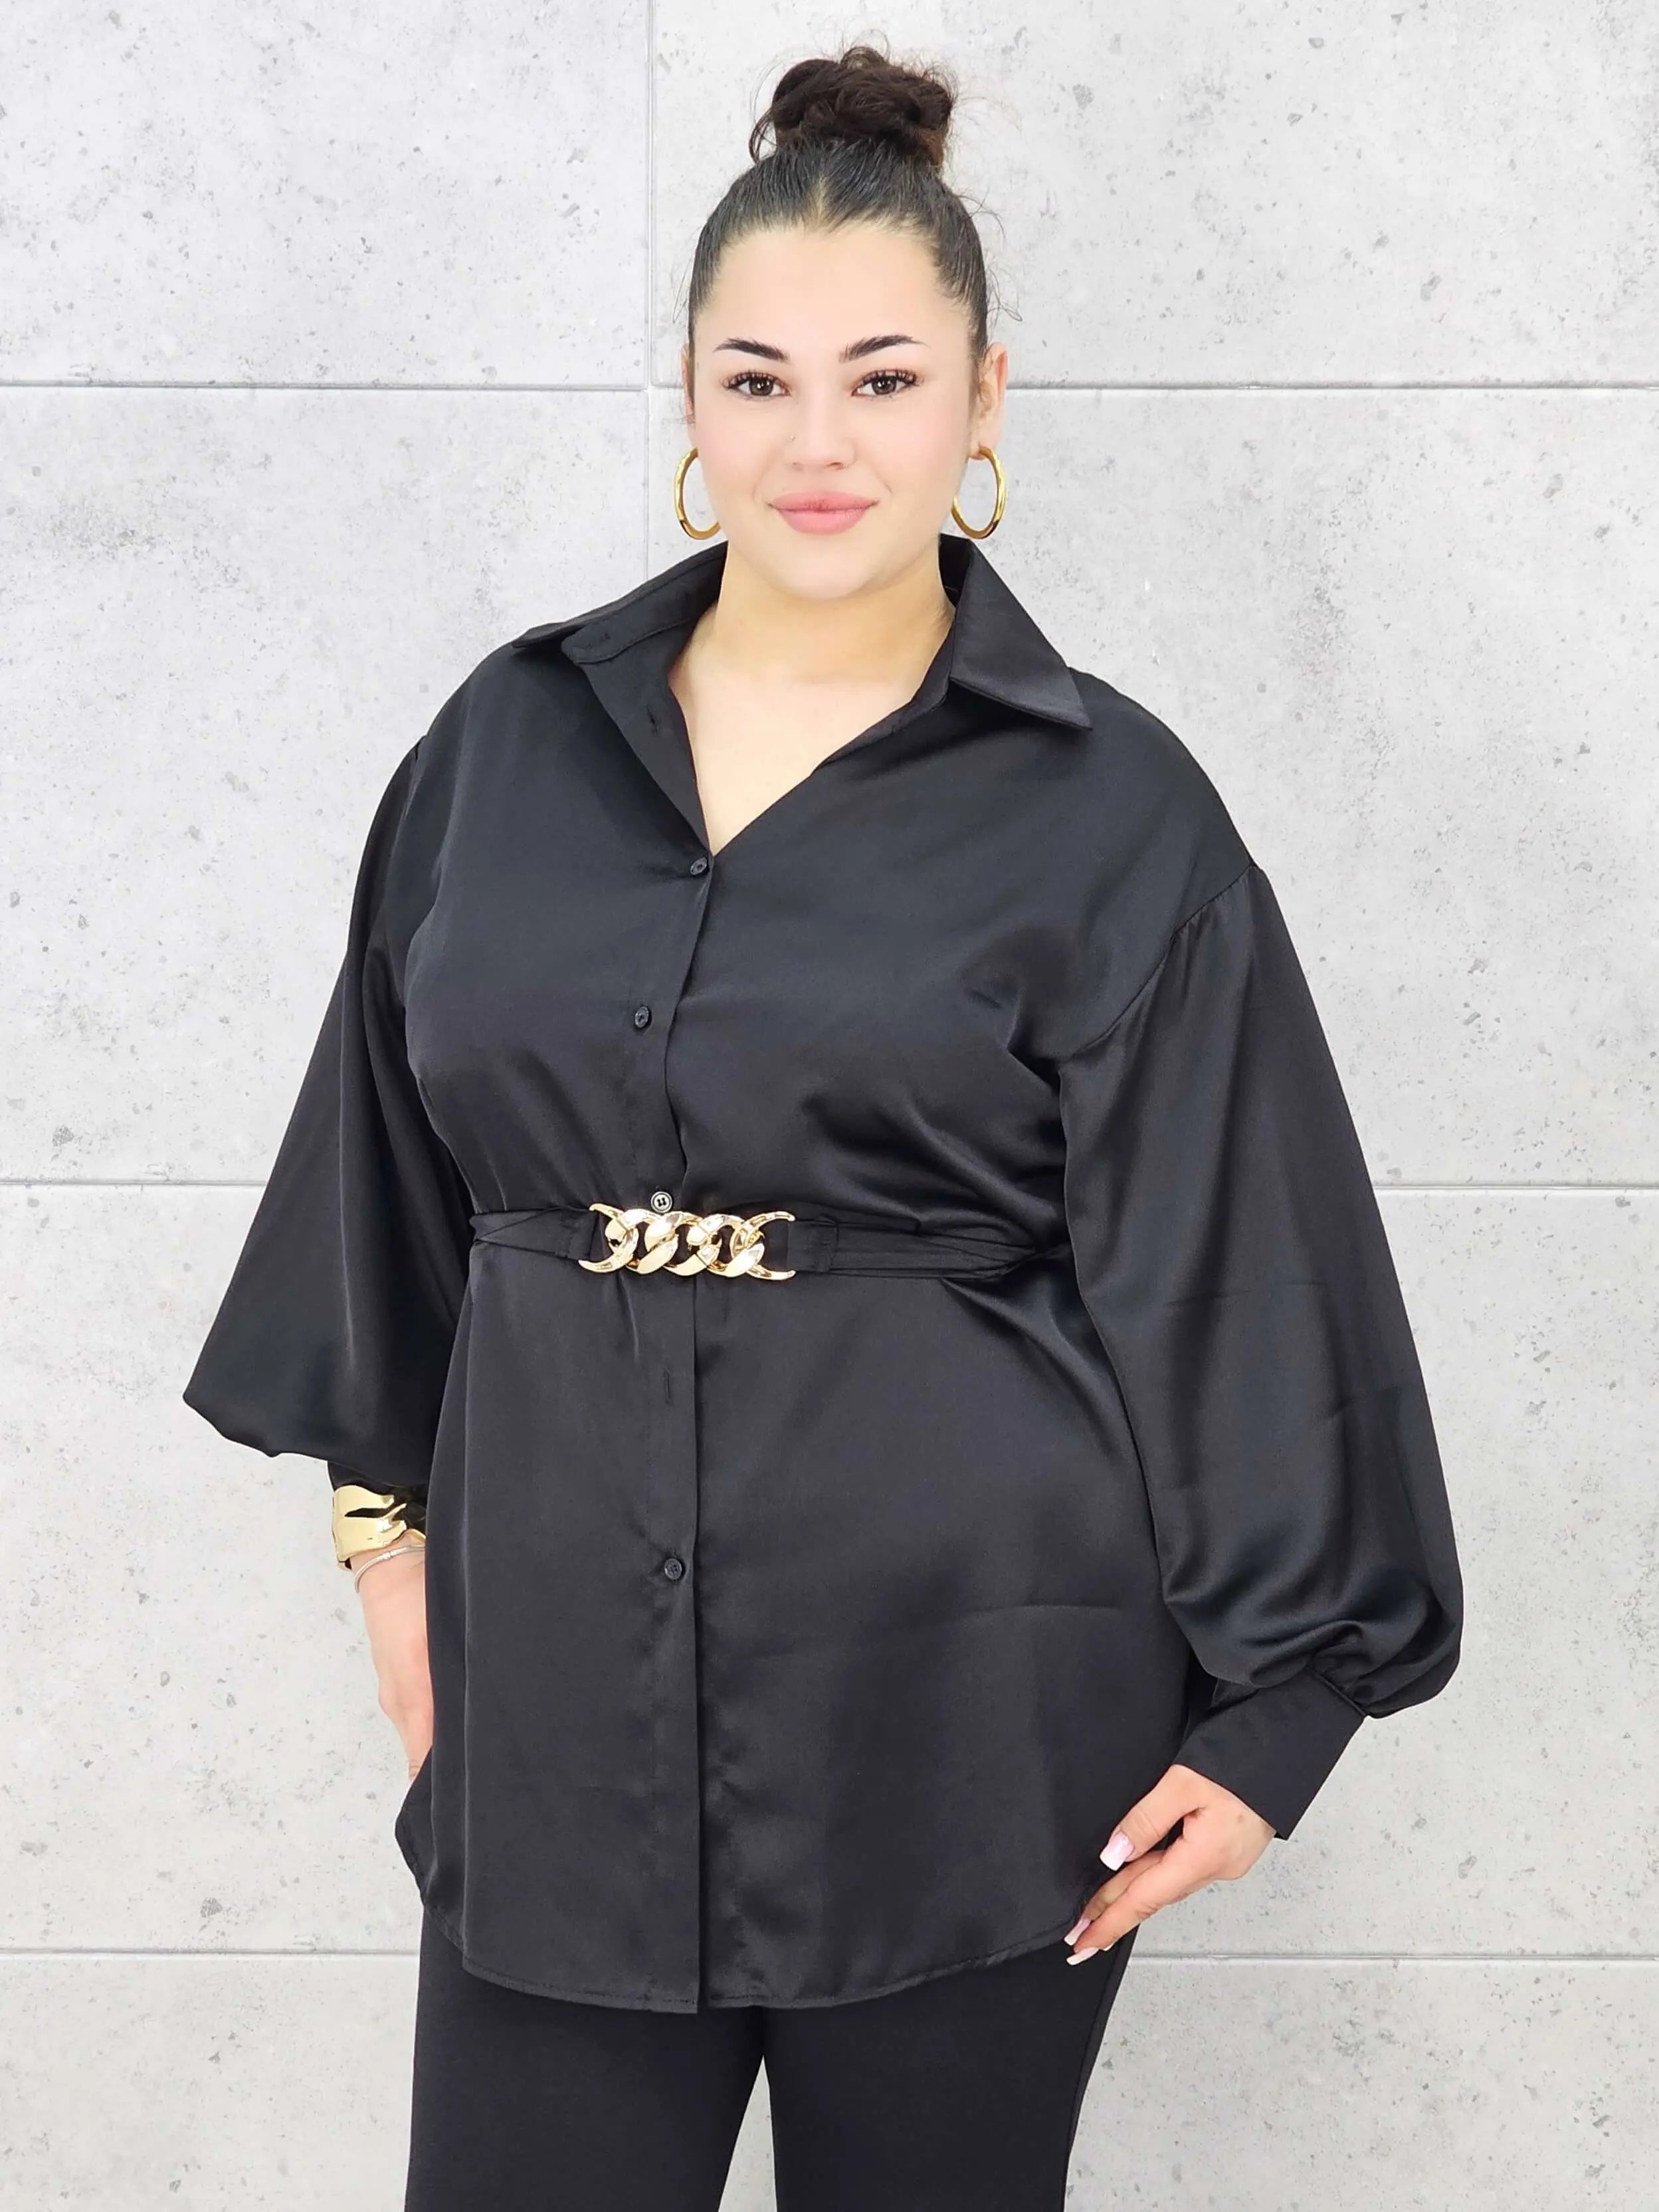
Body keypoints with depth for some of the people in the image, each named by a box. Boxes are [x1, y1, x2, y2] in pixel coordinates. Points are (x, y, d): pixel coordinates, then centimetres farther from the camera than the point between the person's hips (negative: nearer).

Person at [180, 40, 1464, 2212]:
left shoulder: (1110, 811, -4)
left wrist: (1271, 1705, -5)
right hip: (562, 1694, 3)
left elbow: (1221, 1284, -4)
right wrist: (388, 1512, 14)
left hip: (966, 1706, -2)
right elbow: (398, 1158, 15)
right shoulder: (511, 744, 6)